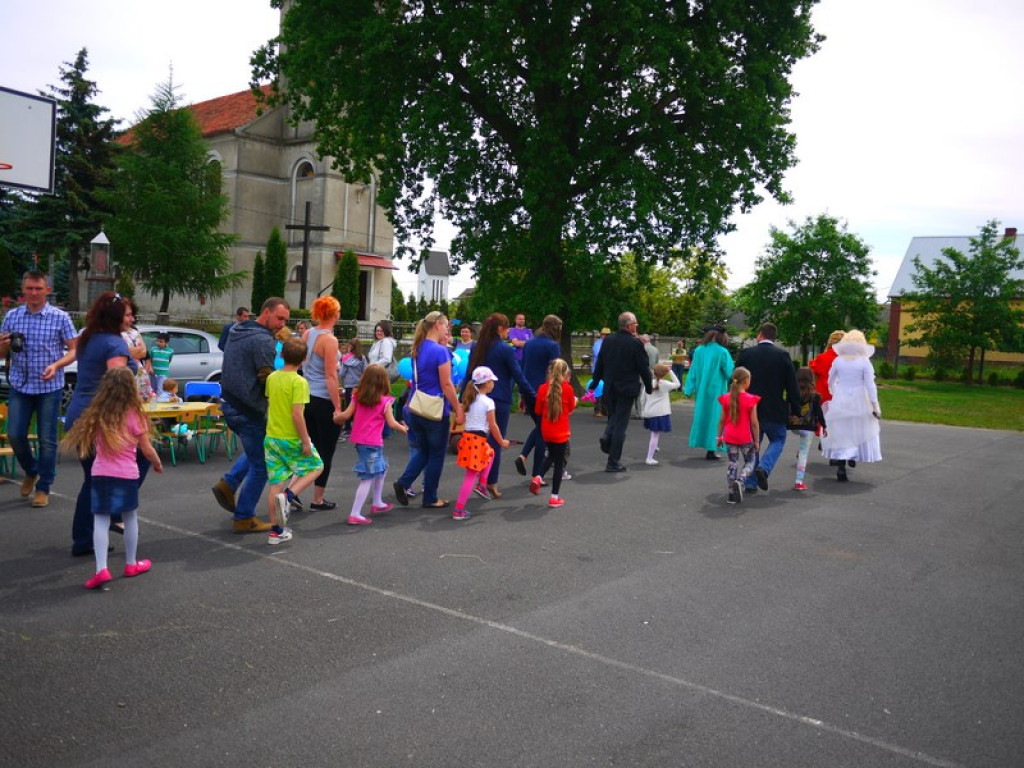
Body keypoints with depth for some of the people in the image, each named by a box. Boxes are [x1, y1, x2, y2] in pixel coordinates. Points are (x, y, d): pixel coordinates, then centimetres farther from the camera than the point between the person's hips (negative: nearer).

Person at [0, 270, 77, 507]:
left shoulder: (60, 317, -4)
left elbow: (74, 350, -4)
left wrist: (56, 365, -21)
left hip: (49, 387, -3)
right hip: (20, 385, 3)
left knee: (47, 439, 1)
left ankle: (43, 487, 16)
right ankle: (31, 471, 31)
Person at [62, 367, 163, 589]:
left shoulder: (97, 415, 2)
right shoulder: (134, 415, -7)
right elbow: (147, 449, -4)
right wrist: (157, 463, 12)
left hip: (100, 474, 2)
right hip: (126, 474, -2)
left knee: (100, 521, 4)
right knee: (130, 518, 14)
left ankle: (101, 569, -6)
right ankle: (131, 564, 27)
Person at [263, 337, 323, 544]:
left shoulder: (271, 378, 4)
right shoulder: (299, 382, -16)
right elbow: (297, 414, -21)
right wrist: (306, 441, -15)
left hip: (271, 437, 6)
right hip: (292, 439, -6)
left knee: (276, 483, 11)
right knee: (316, 467, 16)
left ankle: (276, 531, 15)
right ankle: (287, 497, -6)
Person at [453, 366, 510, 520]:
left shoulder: (469, 399, 9)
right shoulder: (488, 402, -10)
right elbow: (493, 426, -10)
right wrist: (502, 442, 3)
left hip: (467, 436, 8)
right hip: (478, 440, -8)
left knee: (490, 454, 32)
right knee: (471, 476, -2)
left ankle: (482, 484, 23)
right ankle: (459, 510, -3)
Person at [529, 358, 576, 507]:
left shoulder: (543, 388, -5)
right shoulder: (568, 388, -11)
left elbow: (538, 410, 2)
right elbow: (571, 408, 4)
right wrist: (575, 401, 24)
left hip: (546, 432, 3)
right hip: (561, 432, -3)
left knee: (552, 456, 27)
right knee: (559, 463, 4)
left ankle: (539, 477, 5)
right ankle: (555, 497, 6)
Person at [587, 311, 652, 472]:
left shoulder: (608, 340, 2)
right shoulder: (635, 343, -13)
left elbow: (599, 364, 8)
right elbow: (643, 367, -9)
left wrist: (594, 383, 19)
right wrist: (648, 387, 3)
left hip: (609, 388, 5)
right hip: (627, 388, -5)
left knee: (613, 417, 25)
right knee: (621, 423, 1)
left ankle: (607, 436, -5)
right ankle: (613, 462, 4)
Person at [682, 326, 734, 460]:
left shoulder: (698, 351, -1)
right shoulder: (722, 352, -12)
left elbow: (693, 371, 2)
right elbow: (729, 372, -9)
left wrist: (688, 390, 4)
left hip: (700, 390, 4)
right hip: (716, 391, -4)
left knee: (702, 415, 12)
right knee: (714, 417, 2)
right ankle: (711, 450, 1)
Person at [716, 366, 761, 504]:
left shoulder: (726, 398, 0)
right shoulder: (750, 400, -11)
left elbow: (722, 420, 4)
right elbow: (754, 423, -10)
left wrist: (719, 436, 14)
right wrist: (756, 441, -2)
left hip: (729, 438, 3)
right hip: (745, 438, -3)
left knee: (732, 464, 11)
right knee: (750, 462, 14)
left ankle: (732, 493, 9)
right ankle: (740, 480, -13)